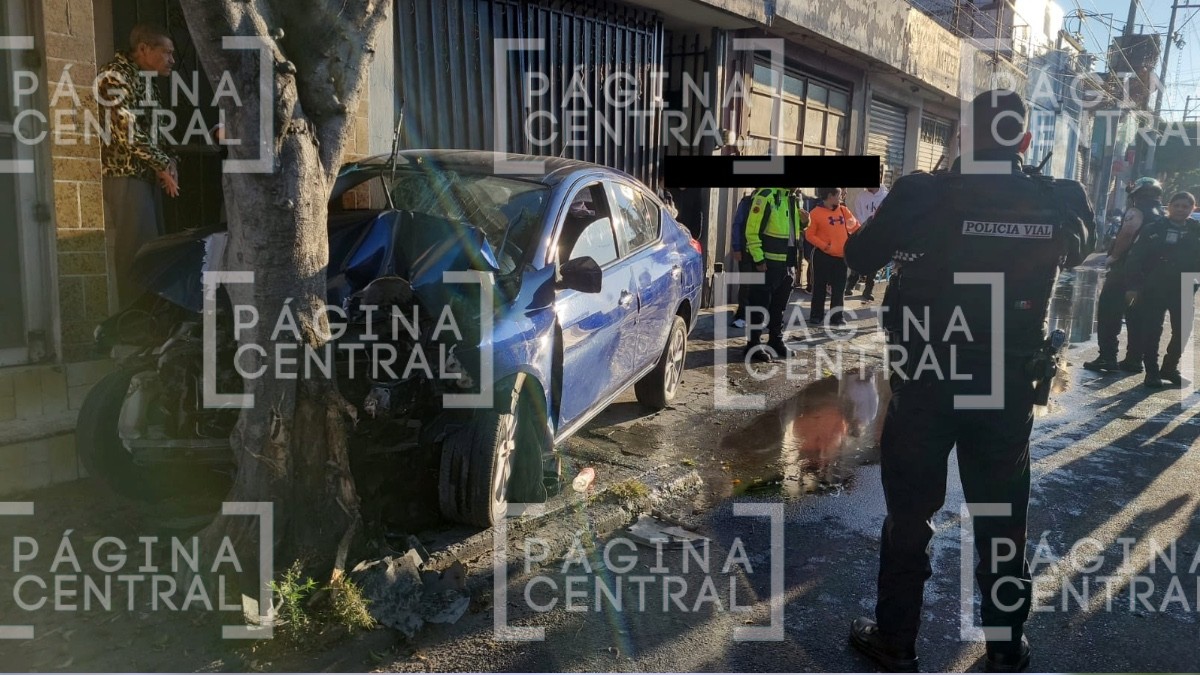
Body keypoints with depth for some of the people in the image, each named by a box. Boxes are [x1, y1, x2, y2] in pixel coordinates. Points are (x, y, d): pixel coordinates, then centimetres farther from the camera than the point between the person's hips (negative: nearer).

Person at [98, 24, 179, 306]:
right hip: (126, 173, -9)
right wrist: (163, 165, -13)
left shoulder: (146, 80, 16)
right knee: (137, 250, -9)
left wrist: (167, 162, 3)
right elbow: (127, 132, -20)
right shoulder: (115, 76, -13)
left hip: (147, 174, 9)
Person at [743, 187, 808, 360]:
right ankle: (753, 345, 6)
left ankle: (776, 341, 28)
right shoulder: (766, 195, -12)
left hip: (786, 262, 8)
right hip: (768, 262, -8)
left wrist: (803, 223, 1)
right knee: (760, 304, -1)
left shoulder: (792, 198, 13)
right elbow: (752, 230, -16)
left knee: (779, 305, 16)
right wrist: (758, 259, -19)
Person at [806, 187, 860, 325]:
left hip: (841, 256, 5)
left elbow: (855, 226, 12)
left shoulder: (843, 210, 6)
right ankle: (816, 315, 15)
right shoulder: (816, 212, -9)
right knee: (819, 286, 5)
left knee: (839, 288, 8)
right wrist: (825, 246, -18)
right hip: (823, 256, -5)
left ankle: (836, 316, 17)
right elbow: (809, 235, -10)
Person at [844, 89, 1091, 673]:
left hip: (924, 382, -2)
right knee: (1003, 518, 16)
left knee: (910, 514, 11)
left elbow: (859, 256, -2)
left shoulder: (923, 194, -14)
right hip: (1008, 388, 3)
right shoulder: (1056, 203, -4)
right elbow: (1077, 249, 18)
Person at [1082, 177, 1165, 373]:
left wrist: (1113, 256, -13)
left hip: (1125, 269, -8)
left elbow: (1126, 235, -23)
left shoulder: (1137, 211, -8)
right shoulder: (1162, 216, 17)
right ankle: (1134, 360, 12)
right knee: (1136, 317, 12)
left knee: (1108, 313, -5)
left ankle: (1107, 358, -10)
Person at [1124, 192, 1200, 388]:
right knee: (1151, 331, -2)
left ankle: (1170, 368, 23)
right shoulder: (1153, 229, -1)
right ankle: (1152, 372, 7)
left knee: (1183, 331, 6)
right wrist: (1134, 286, -10)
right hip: (1154, 288, -3)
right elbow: (1136, 258, -4)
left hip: (1183, 290, 3)